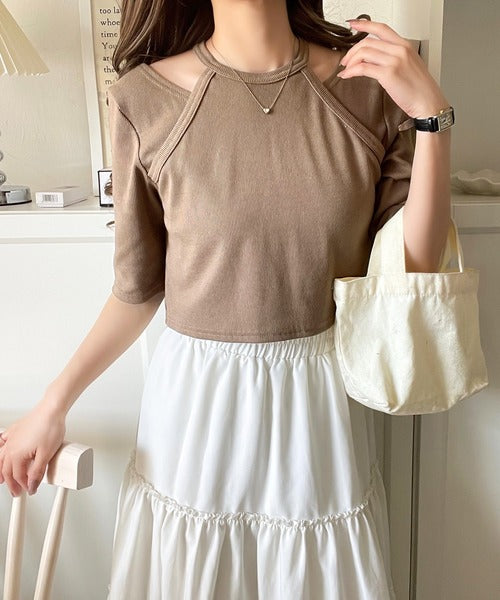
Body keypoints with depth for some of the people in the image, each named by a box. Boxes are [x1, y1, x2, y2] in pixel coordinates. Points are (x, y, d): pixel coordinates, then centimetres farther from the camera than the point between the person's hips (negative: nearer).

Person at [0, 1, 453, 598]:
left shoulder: (370, 84, -5)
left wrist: (431, 117, -13)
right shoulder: (143, 99, -9)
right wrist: (51, 407, 2)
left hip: (321, 397, 1)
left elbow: (410, 269, -6)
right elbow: (138, 286, 0)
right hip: (196, 398, 0)